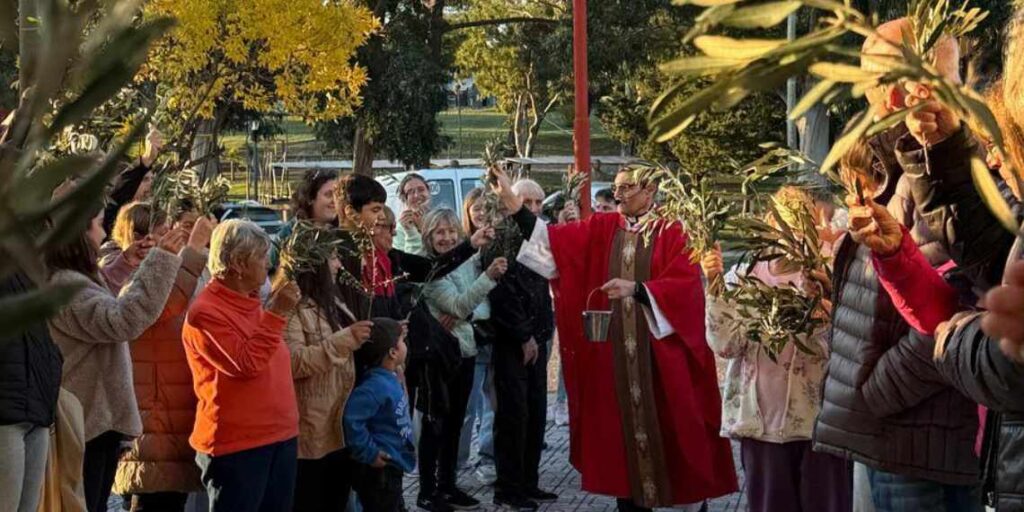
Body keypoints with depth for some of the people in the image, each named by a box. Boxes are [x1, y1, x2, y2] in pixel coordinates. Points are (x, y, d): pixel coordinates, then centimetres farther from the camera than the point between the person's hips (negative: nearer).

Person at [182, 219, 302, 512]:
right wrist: (276, 313, -21)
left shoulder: (252, 302, 14)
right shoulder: (206, 312, -14)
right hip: (236, 444, -9)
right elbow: (246, 364, -23)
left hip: (280, 436, 9)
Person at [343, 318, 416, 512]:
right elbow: (351, 419, -35)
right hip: (379, 470, -10)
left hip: (392, 468, 10)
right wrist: (370, 453, -26)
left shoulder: (389, 380, 6)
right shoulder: (376, 385, -24)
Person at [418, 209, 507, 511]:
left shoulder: (470, 263, 7)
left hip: (465, 350, 6)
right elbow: (458, 305, -24)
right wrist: (489, 277, -34)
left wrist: (466, 317, -5)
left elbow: (482, 308, 16)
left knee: (455, 422, 13)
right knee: (436, 423, -3)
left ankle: (448, 485, 22)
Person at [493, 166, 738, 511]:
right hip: (615, 352, 4)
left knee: (672, 428, 3)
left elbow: (686, 284, -16)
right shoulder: (601, 229, 7)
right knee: (623, 428, 7)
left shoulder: (673, 231, -5)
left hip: (662, 351, -4)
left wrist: (636, 288, -29)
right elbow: (552, 239, -2)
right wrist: (512, 203, -14)